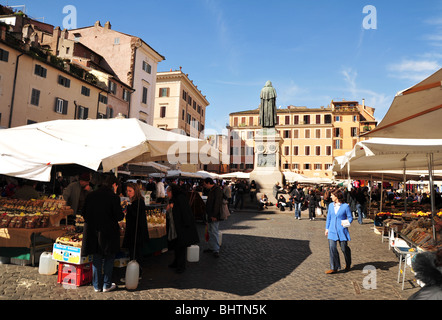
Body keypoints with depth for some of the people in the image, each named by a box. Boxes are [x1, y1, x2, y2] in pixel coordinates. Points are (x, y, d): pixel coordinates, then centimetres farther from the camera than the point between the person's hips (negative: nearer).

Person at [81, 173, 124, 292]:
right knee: (109, 258, 12)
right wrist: (122, 214, 8)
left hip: (92, 231, 5)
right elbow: (119, 216, -14)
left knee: (96, 258, 15)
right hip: (108, 233, -4)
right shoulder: (114, 197, -13)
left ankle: (97, 285, 23)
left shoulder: (90, 195, 1)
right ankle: (107, 285, 18)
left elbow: (84, 213, 7)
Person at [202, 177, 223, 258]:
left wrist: (214, 215, -24)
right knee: (210, 232, 16)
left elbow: (217, 203, -23)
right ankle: (211, 247, 27)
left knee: (214, 233, -6)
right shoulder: (211, 190, 14)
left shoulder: (217, 190, -17)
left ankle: (216, 250, 1)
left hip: (214, 216, -10)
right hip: (210, 215, 10)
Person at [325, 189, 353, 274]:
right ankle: (334, 268, 4)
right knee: (332, 248, -6)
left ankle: (348, 264, 36)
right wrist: (327, 228, 15)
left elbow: (350, 217, -1)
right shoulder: (331, 205, 7)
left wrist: (347, 222, -21)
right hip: (332, 230, 3)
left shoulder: (345, 206, -6)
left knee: (344, 248, 8)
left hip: (342, 230, -3)